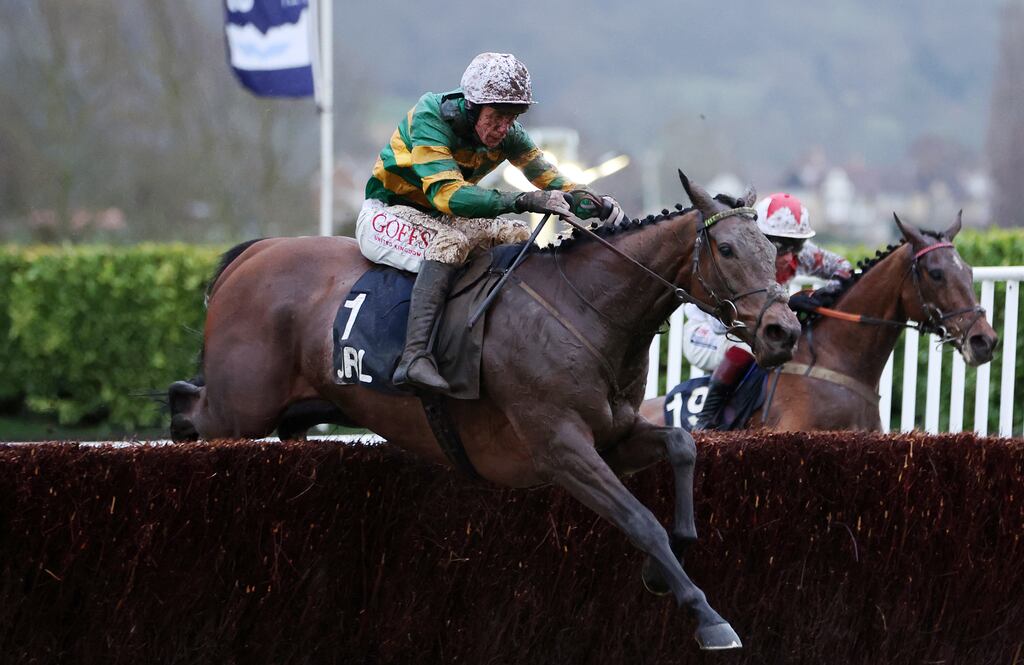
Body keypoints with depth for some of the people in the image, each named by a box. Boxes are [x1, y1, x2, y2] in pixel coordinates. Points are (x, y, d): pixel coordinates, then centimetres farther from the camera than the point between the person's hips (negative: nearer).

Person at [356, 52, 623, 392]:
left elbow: (554, 184, -5)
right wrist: (521, 200, -49)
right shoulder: (430, 118, -28)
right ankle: (415, 358, -46)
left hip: (438, 219, 7)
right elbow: (446, 193, -40)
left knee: (518, 236, -9)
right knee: (450, 243, -34)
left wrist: (596, 203, -28)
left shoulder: (508, 135, -8)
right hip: (386, 214, -7)